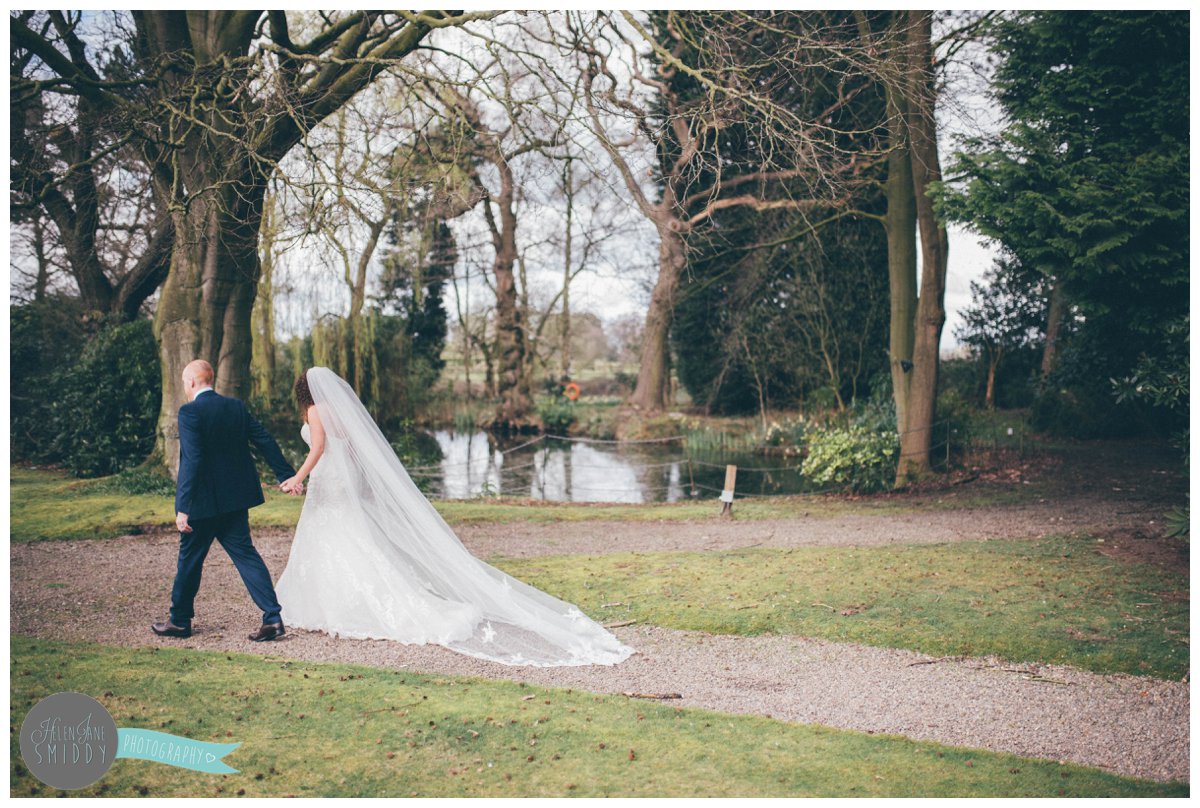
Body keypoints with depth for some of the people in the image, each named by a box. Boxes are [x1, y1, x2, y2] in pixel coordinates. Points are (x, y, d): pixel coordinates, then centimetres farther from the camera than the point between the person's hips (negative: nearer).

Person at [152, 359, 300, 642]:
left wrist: (183, 508, -19)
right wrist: (288, 475, 10)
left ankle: (180, 620, 25)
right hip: (235, 498, 6)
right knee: (244, 553, 8)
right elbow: (266, 442, 5)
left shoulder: (189, 412, -14)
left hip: (203, 500, -6)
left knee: (189, 558, 10)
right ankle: (272, 617, -1)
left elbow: (192, 460, -21)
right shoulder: (236, 407, 6)